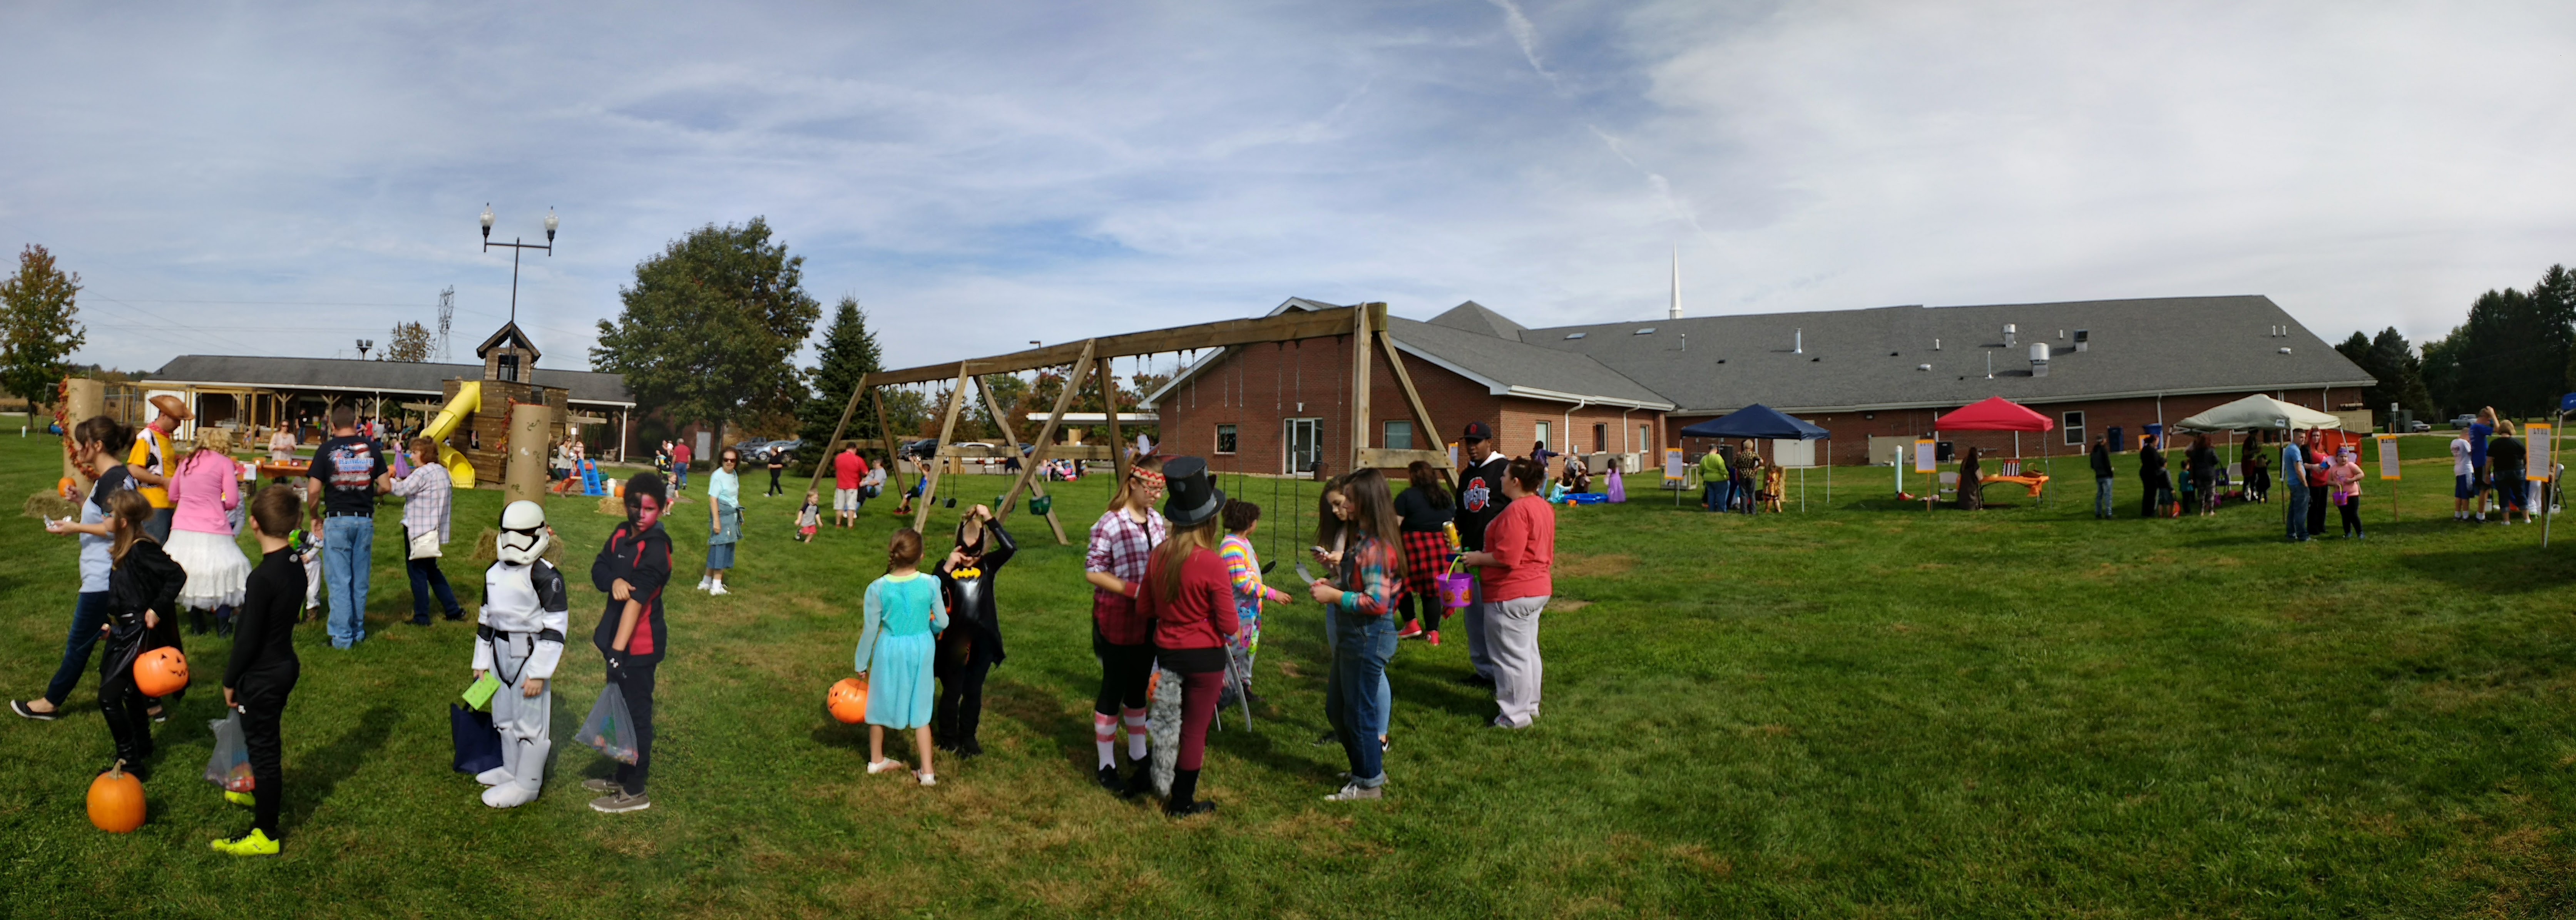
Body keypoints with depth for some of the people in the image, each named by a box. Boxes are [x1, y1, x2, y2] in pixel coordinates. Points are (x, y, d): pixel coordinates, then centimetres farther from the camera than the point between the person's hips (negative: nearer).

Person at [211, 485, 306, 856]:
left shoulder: (262, 578, -27)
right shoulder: (296, 565, -1)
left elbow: (248, 638, -21)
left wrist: (230, 681, -8)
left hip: (262, 676, -8)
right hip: (286, 666, 8)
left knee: (262, 748, 2)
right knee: (267, 741, 28)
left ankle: (266, 834, 13)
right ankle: (265, 794, 49)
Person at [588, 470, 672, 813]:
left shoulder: (656, 548, -20)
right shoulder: (622, 534, 5)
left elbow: (637, 600, -28)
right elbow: (599, 569, 1)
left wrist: (618, 650, -34)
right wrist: (614, 581, -23)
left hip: (639, 644, -9)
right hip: (616, 635, 9)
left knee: (636, 714, 1)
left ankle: (635, 792, 13)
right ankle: (622, 778, 36)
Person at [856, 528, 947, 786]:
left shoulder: (878, 588, -15)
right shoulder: (930, 584, -14)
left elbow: (870, 630, -8)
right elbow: (942, 622, -4)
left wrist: (861, 663, 5)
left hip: (889, 650, -1)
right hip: (921, 650, 1)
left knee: (880, 704, 20)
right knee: (920, 711, 12)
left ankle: (876, 760, 37)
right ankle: (927, 772, 12)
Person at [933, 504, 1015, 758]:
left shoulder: (989, 565, -2)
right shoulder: (947, 566, -6)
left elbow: (1011, 548, -20)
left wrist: (990, 520, -26)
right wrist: (947, 568, -27)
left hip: (982, 640, 2)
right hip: (955, 641, -1)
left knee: (974, 692, 13)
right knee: (952, 692, 10)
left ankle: (968, 737, 29)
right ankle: (948, 737, 28)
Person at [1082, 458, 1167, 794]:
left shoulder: (1157, 520, 4)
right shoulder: (1110, 524, -16)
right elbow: (1092, 572, -15)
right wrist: (1133, 590, -22)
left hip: (1148, 619, 6)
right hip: (1117, 618, -6)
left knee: (1139, 686, 18)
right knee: (1114, 688, 3)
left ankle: (1138, 753, 33)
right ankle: (1107, 765, 15)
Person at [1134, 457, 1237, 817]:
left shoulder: (1159, 556, -5)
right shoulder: (1213, 565, -22)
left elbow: (1143, 609, 6)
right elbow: (1229, 626, -17)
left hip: (1166, 652, 5)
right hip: (1204, 656, -5)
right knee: (1195, 731, 10)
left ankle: (1170, 790, 37)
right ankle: (1182, 804, 22)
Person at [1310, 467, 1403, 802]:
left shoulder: (1375, 548, -22)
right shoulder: (1360, 539, 10)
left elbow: (1377, 603, -26)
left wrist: (1334, 596, -20)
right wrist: (1332, 584, 6)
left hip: (1368, 636, -11)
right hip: (1351, 635, 11)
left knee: (1359, 713, 3)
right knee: (1336, 708, 19)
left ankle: (1369, 784, 18)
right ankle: (1368, 769, 33)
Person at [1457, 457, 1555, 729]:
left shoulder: (1516, 511, -22)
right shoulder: (1544, 507, 10)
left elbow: (1506, 557, -27)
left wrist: (1479, 558, -10)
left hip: (1513, 595, -10)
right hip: (1538, 589, 10)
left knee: (1511, 656, -1)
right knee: (1528, 651, 19)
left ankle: (1515, 716, 6)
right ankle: (1530, 706, 29)